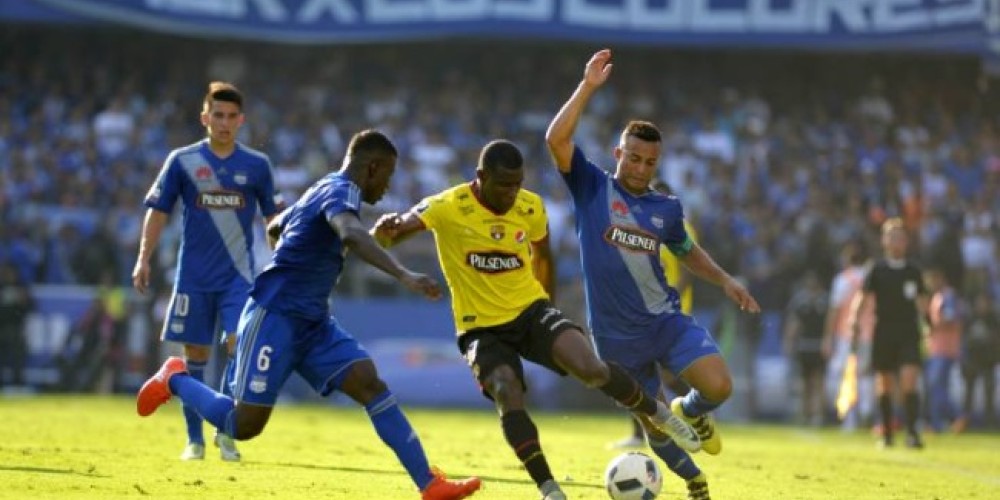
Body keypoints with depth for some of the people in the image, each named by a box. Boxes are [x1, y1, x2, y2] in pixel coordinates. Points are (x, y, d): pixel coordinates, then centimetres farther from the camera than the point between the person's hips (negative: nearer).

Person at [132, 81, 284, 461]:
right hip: (194, 275, 0)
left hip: (239, 274, 0)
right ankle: (194, 440, 12)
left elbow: (273, 217, 13)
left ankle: (226, 431, -3)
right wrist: (144, 259, -4)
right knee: (196, 354, 3)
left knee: (238, 343, -16)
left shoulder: (256, 165, 4)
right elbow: (158, 211, 4)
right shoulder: (182, 160, 1)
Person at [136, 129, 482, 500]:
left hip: (313, 322, 10)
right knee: (244, 425, -6)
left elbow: (274, 228, 35)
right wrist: (403, 276, -47)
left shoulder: (324, 189, 17)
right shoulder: (342, 191, -13)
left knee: (369, 383, -9)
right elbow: (351, 235, -37)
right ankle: (175, 379, 21)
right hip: (274, 316, -10)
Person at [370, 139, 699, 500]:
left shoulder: (531, 208, -3)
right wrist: (387, 228, -46)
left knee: (592, 369, -22)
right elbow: (381, 240, -22)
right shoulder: (446, 208, -16)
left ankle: (657, 414, 5)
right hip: (482, 328, -2)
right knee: (508, 397, -29)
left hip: (531, 311, 2)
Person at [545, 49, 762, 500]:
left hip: (666, 321, 2)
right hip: (617, 338, -2)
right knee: (654, 429, 5)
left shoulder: (666, 208, 5)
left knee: (718, 386, -22)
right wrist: (588, 87, -22)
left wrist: (725, 280, 12)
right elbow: (556, 139, -19)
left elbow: (686, 250, 25)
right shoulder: (592, 188, -4)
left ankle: (691, 413, 15)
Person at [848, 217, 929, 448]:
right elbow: (863, 297, -5)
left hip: (909, 335, 1)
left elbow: (922, 300, 19)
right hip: (884, 334, -1)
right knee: (884, 386, 4)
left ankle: (912, 432, -16)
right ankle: (887, 435, 15)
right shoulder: (877, 270, 3)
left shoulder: (913, 271, 10)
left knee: (909, 382, -14)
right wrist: (856, 319, -20)